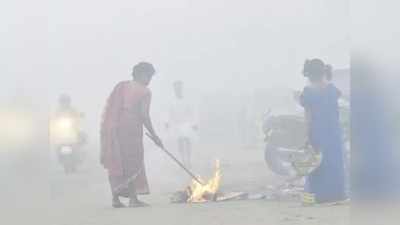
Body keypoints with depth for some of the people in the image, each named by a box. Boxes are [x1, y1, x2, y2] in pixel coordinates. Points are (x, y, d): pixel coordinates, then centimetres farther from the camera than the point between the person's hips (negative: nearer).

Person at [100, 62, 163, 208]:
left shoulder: (121, 86, 13)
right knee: (132, 164, 3)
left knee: (115, 163, 9)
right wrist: (154, 136, -4)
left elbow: (109, 106, 9)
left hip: (113, 127, 5)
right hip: (131, 128, -5)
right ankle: (133, 198, 2)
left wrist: (106, 127, 14)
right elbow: (144, 115, -9)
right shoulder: (145, 92, -1)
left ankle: (115, 198, 9)